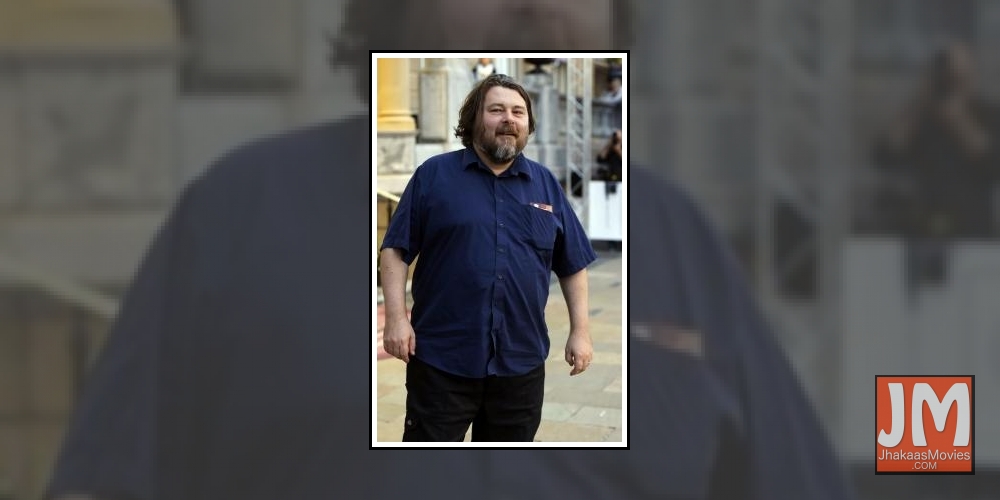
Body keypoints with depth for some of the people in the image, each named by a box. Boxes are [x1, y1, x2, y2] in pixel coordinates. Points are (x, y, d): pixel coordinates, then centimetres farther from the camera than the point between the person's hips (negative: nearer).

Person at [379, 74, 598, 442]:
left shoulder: (546, 184, 9)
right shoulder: (435, 174, 0)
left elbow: (573, 265, 12)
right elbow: (396, 249, -2)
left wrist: (580, 331, 6)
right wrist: (396, 317, -12)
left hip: (521, 360, 3)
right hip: (442, 356, -3)